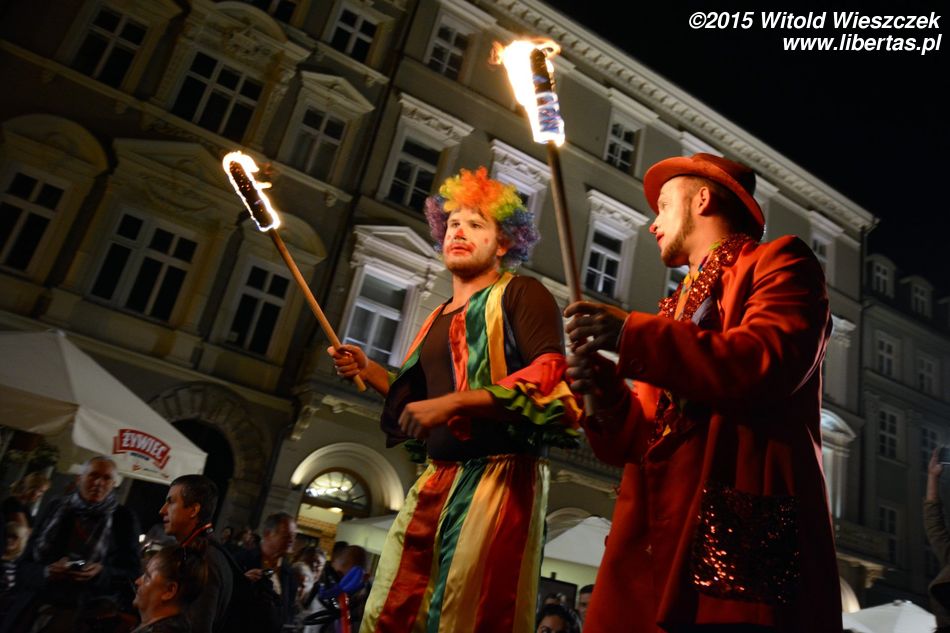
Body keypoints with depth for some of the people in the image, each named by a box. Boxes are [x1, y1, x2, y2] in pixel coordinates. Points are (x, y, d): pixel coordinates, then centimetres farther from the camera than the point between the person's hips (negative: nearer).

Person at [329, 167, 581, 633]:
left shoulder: (519, 293, -1)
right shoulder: (439, 319, 22)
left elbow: (551, 373, -16)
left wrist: (453, 402, -21)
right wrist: (366, 369, 13)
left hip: (499, 476, -7)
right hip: (435, 480, 7)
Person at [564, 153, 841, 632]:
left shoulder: (779, 262, 7)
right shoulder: (676, 306, 26)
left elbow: (768, 363, -15)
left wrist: (631, 333, -12)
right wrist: (609, 397, -2)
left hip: (739, 532, -6)